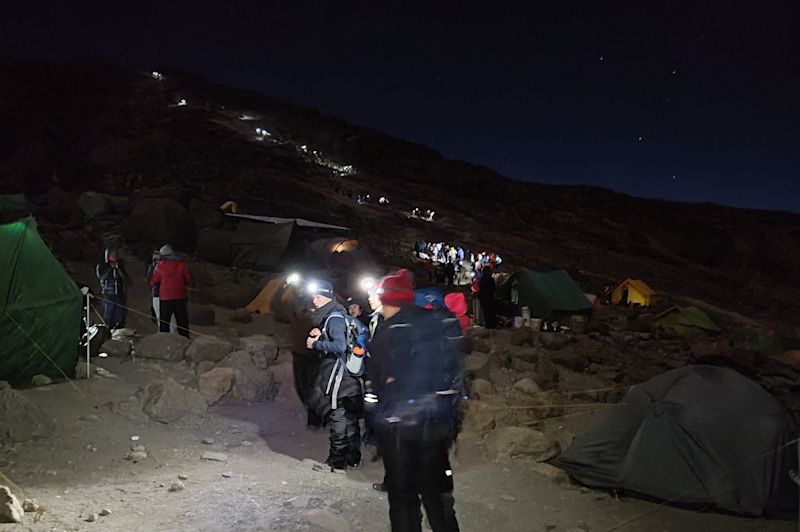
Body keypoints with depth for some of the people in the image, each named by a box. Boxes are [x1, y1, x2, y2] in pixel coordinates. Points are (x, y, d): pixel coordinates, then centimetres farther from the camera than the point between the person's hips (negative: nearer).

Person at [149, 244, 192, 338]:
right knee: (183, 323, 6)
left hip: (165, 299, -1)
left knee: (164, 323, 8)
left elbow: (153, 282, 1)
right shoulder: (181, 264, -2)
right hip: (180, 298, 1)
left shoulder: (160, 265, -4)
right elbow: (188, 280, 3)